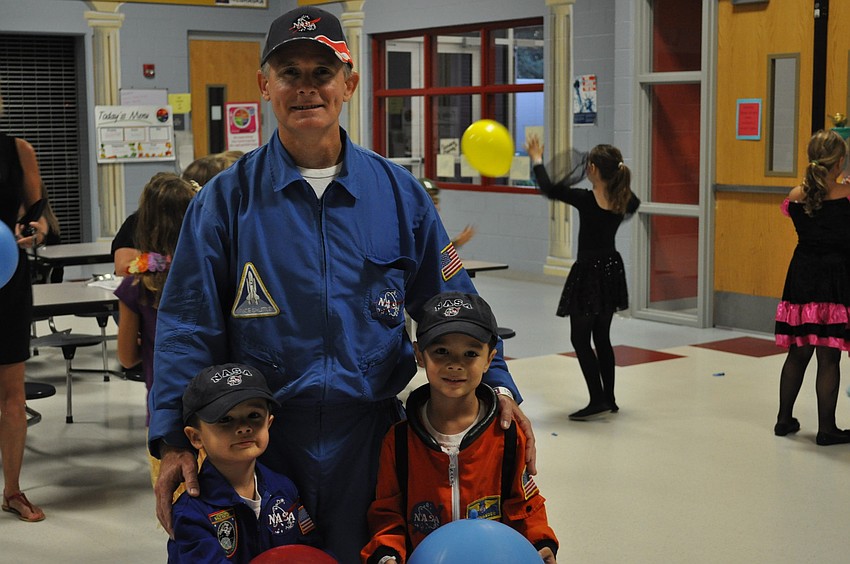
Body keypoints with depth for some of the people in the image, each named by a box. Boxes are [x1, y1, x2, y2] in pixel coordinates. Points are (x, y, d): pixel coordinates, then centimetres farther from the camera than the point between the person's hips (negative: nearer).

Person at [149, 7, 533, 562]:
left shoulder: (398, 192, 3)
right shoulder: (228, 199, -2)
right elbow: (188, 325, -3)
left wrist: (497, 385, -4)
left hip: (371, 437, 1)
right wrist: (174, 441, -9)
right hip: (260, 441, -1)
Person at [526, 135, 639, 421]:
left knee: (580, 339, 3)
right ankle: (609, 399, 21)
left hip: (588, 273, -7)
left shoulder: (586, 199, -20)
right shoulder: (624, 201, -2)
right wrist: (618, 180, 27)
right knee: (602, 338, 16)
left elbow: (549, 188, -13)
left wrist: (537, 160, 1)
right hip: (612, 270, 7)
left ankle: (598, 401, -1)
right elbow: (633, 203, 24)